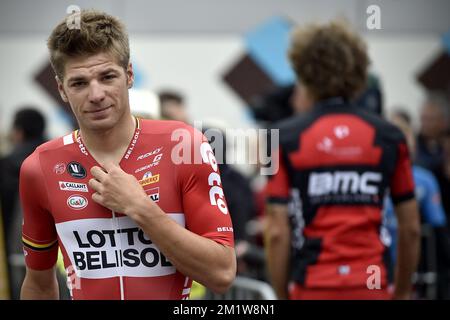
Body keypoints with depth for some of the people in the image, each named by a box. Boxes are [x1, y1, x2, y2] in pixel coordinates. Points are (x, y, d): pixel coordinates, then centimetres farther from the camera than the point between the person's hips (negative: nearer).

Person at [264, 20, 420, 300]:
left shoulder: (287, 139, -2)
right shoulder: (388, 137, 4)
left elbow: (277, 232, -5)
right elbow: (411, 227, 6)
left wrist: (282, 296, 5)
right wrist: (402, 292, 18)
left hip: (314, 289, -1)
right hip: (372, 287, 1)